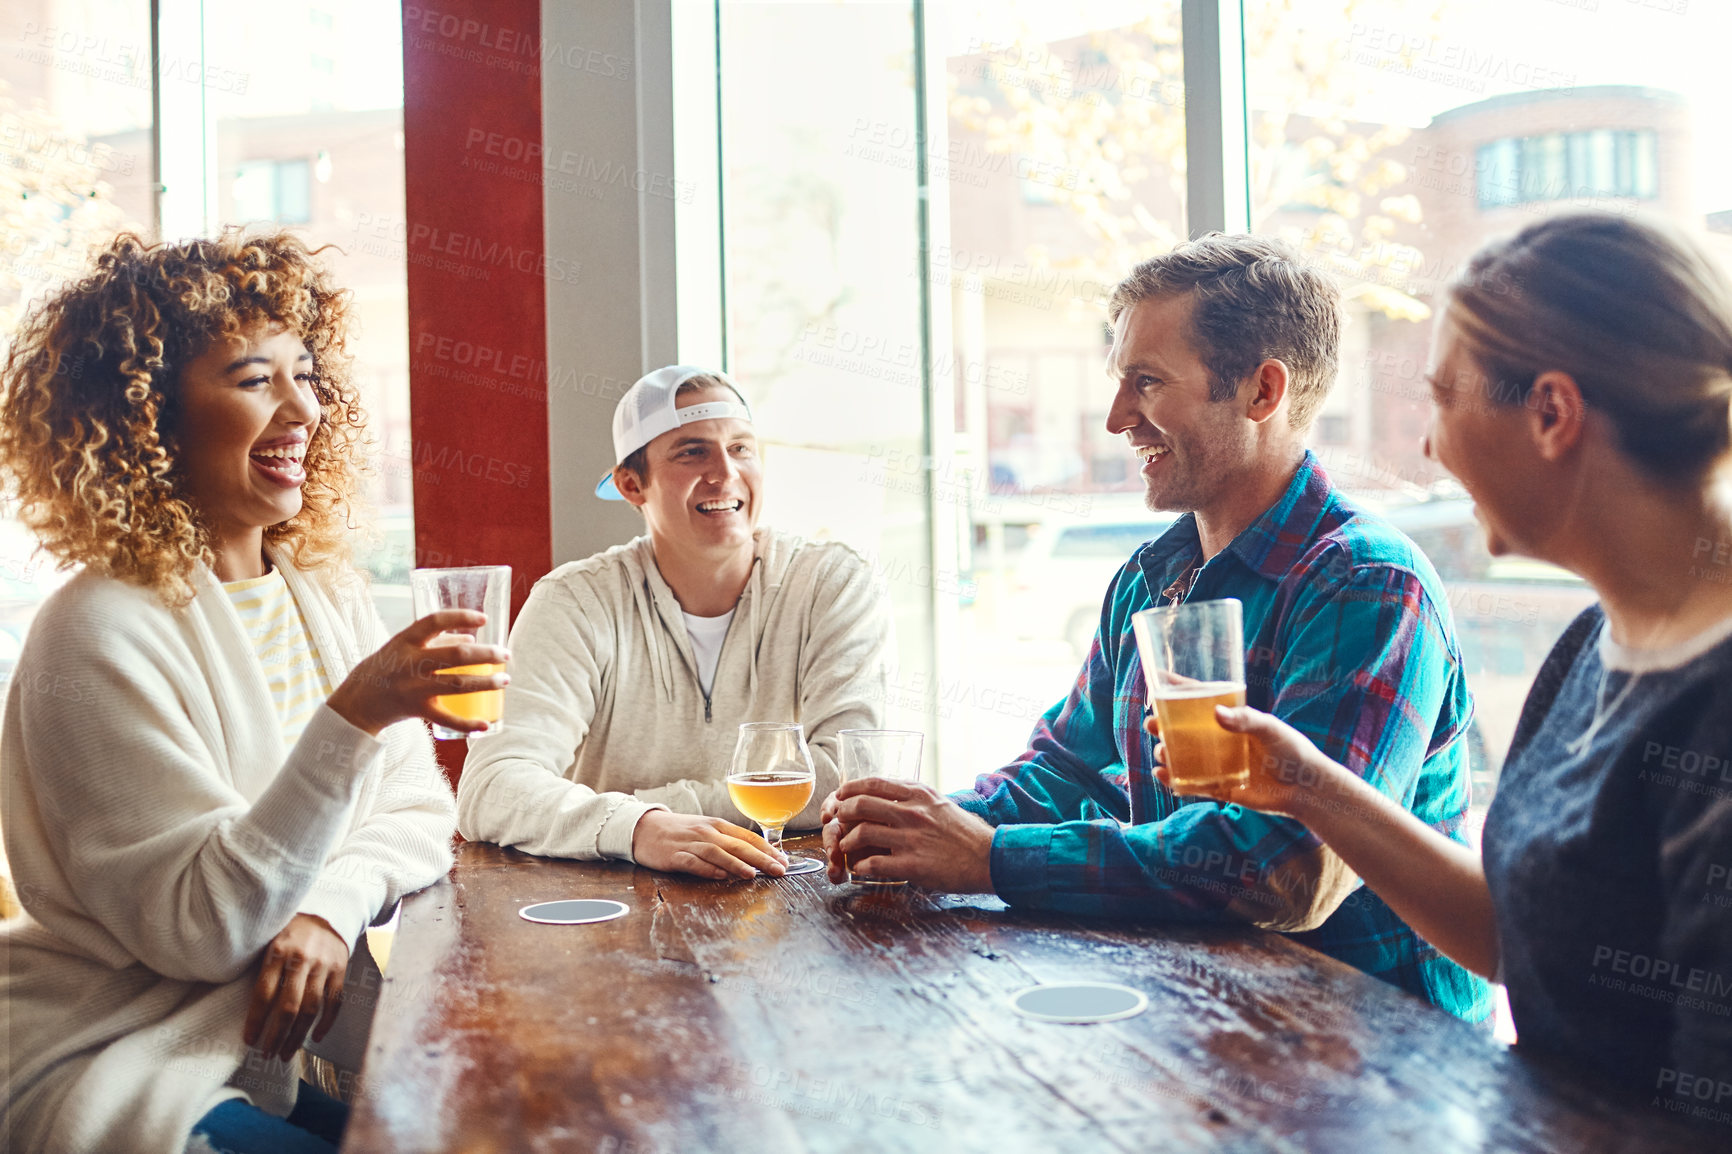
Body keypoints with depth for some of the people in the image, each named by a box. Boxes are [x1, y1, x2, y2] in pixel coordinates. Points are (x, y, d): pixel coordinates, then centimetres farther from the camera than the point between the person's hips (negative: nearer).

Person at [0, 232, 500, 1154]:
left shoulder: (330, 595, 6)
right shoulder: (101, 634, -16)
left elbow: (418, 811, 6)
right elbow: (196, 928, -19)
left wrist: (333, 905, -16)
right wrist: (350, 721, -30)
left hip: (306, 1038, 6)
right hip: (133, 1071, -6)